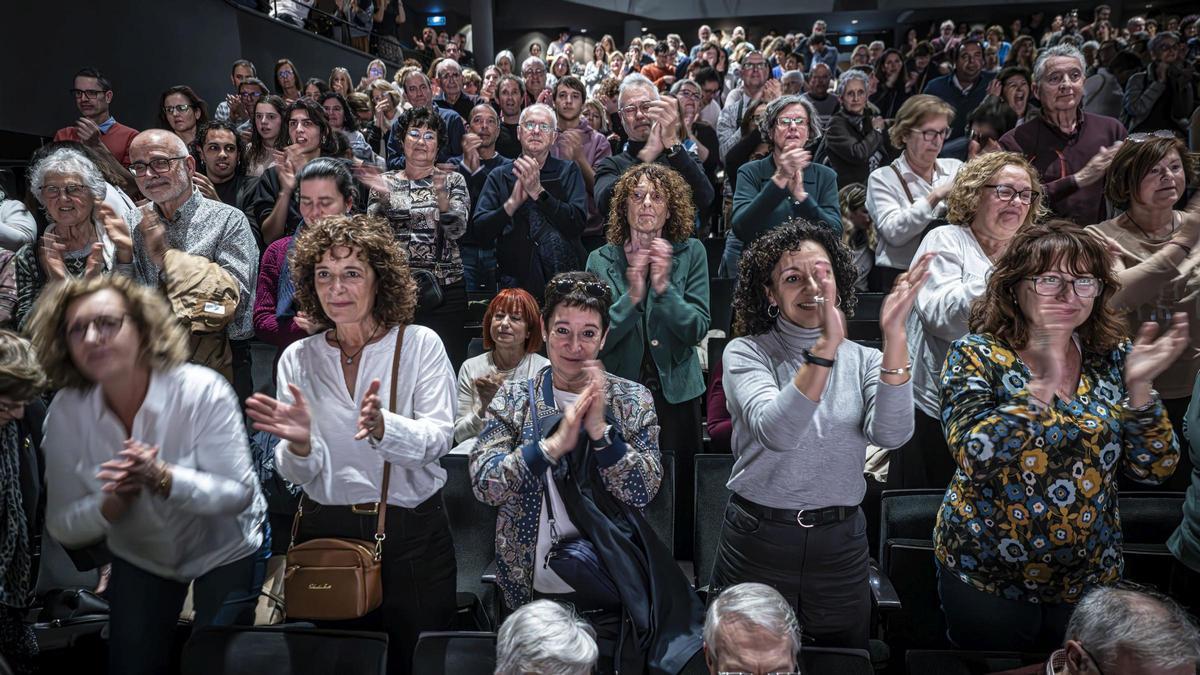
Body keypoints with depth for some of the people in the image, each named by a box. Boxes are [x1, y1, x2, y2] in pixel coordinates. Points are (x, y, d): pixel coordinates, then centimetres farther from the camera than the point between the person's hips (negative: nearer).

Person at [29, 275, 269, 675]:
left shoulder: (203, 391, -28)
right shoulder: (65, 412, -17)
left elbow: (239, 493, -26)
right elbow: (62, 528, -12)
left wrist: (162, 478, -40)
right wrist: (113, 503, -33)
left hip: (225, 550, -3)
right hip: (139, 557, 3)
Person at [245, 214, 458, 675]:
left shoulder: (420, 344, -5)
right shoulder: (298, 359, 2)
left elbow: (438, 437, -15)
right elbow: (297, 474, -1)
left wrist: (383, 427, -34)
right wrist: (299, 443, -24)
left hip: (413, 534, -2)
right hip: (324, 533, 2)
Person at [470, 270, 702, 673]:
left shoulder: (633, 400, -3)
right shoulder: (514, 398, -2)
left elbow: (644, 491, -10)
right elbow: (483, 484, -13)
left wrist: (600, 431, -24)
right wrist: (553, 444, -26)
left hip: (611, 594, 0)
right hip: (532, 590, 1)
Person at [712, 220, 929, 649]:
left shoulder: (863, 360, 0)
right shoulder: (746, 353, -8)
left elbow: (891, 434, -19)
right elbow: (776, 433, -27)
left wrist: (894, 338, -30)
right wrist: (825, 347, -38)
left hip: (840, 546, 2)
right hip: (757, 539, -2)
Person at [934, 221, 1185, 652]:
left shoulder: (1113, 359, -2)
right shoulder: (976, 356, -13)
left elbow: (1155, 469, -4)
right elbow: (974, 457, -25)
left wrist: (1138, 387, -18)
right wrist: (1041, 385, -33)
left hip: (1091, 579, 4)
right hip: (986, 579, -3)